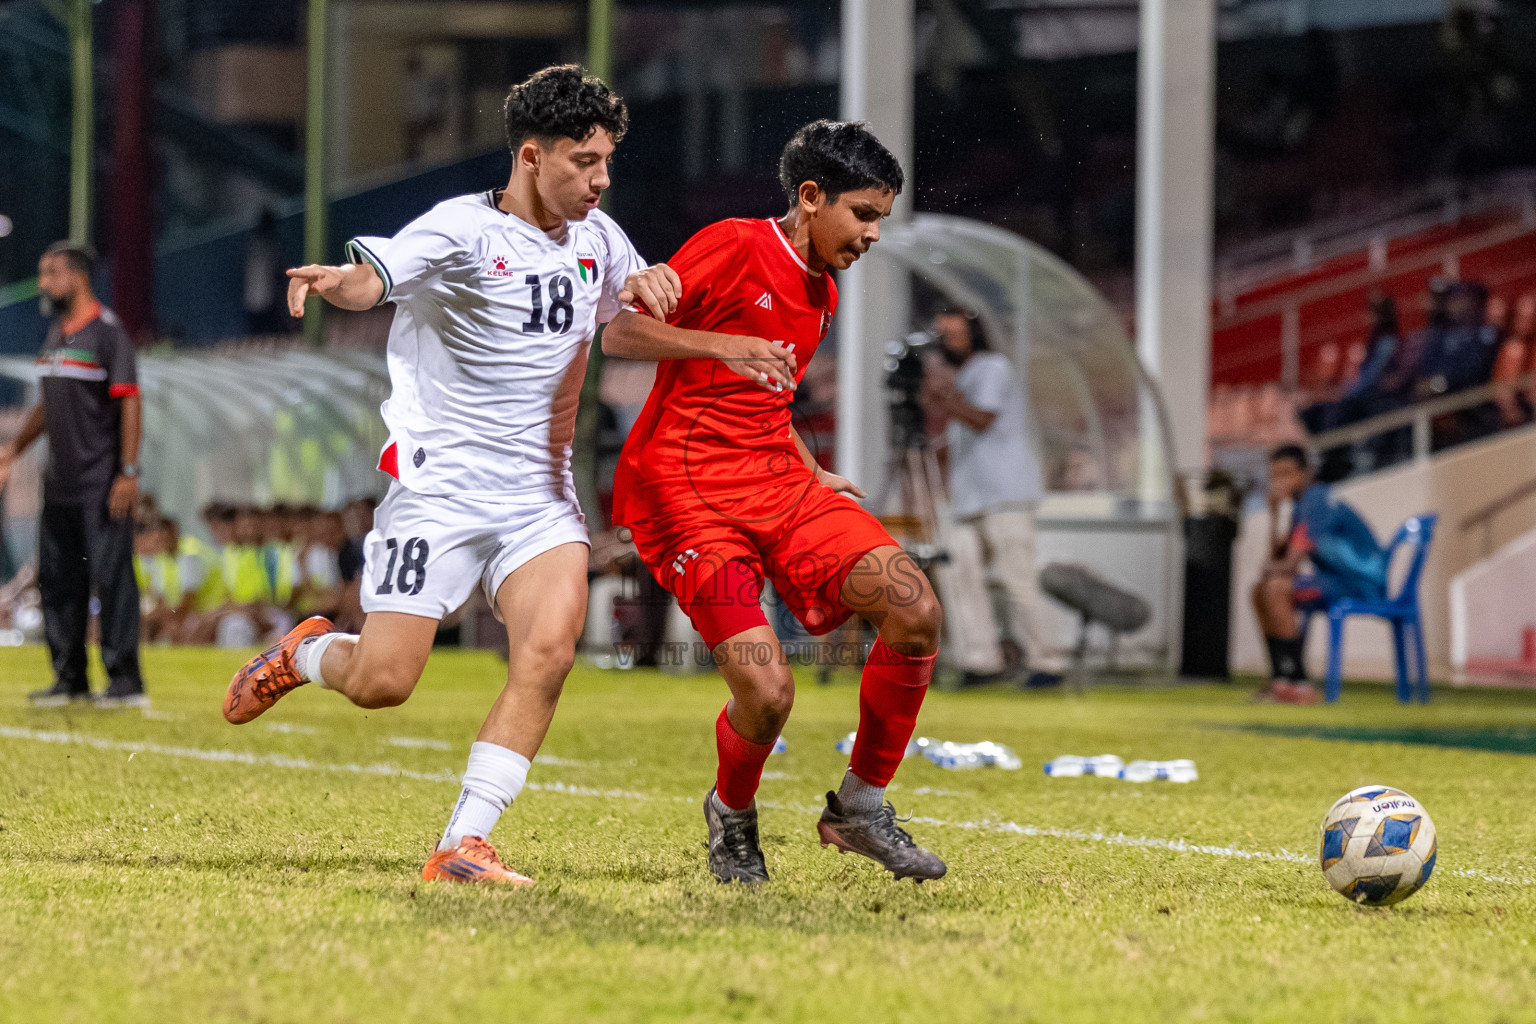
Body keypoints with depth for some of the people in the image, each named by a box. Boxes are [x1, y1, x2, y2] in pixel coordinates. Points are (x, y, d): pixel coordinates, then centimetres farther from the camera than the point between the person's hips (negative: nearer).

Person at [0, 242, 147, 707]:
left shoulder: (107, 332, -10)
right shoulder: (55, 335, 15)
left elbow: (129, 403, -15)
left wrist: (129, 472, -21)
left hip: (102, 485, -9)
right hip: (59, 484, 9)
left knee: (111, 576, -8)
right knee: (58, 580, 10)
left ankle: (125, 680, -6)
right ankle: (70, 680, 17)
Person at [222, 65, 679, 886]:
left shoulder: (596, 237, 10)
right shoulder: (462, 230, -10)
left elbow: (634, 291, 31)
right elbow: (372, 277, -27)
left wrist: (647, 283, 5)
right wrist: (334, 280, -52)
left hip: (541, 497, 5)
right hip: (440, 486, -5)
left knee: (549, 650, -20)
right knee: (382, 683, -8)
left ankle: (462, 847, -17)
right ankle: (307, 652, 29)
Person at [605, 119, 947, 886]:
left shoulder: (821, 296, 18)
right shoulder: (733, 248, -7)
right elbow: (619, 334, -15)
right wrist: (722, 345, -29)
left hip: (778, 480, 7)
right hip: (686, 496, -7)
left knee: (915, 610, -15)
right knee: (766, 690, -20)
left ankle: (860, 806, 2)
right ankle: (731, 815, 15)